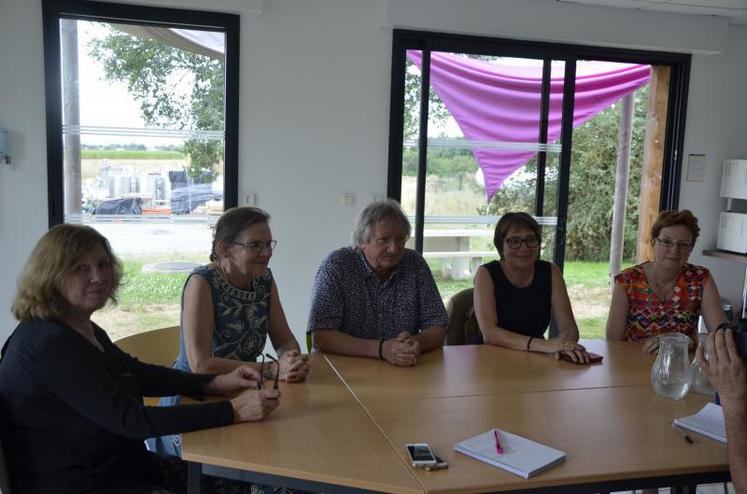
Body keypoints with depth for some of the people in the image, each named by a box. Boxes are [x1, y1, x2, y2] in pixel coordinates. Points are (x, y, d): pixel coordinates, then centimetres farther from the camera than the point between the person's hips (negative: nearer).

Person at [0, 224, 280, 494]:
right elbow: (131, 420, -26)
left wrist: (217, 383, 0)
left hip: (124, 467, 9)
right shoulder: (49, 343, -23)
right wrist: (234, 411, -26)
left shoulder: (84, 330, 6)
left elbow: (139, 374, 13)